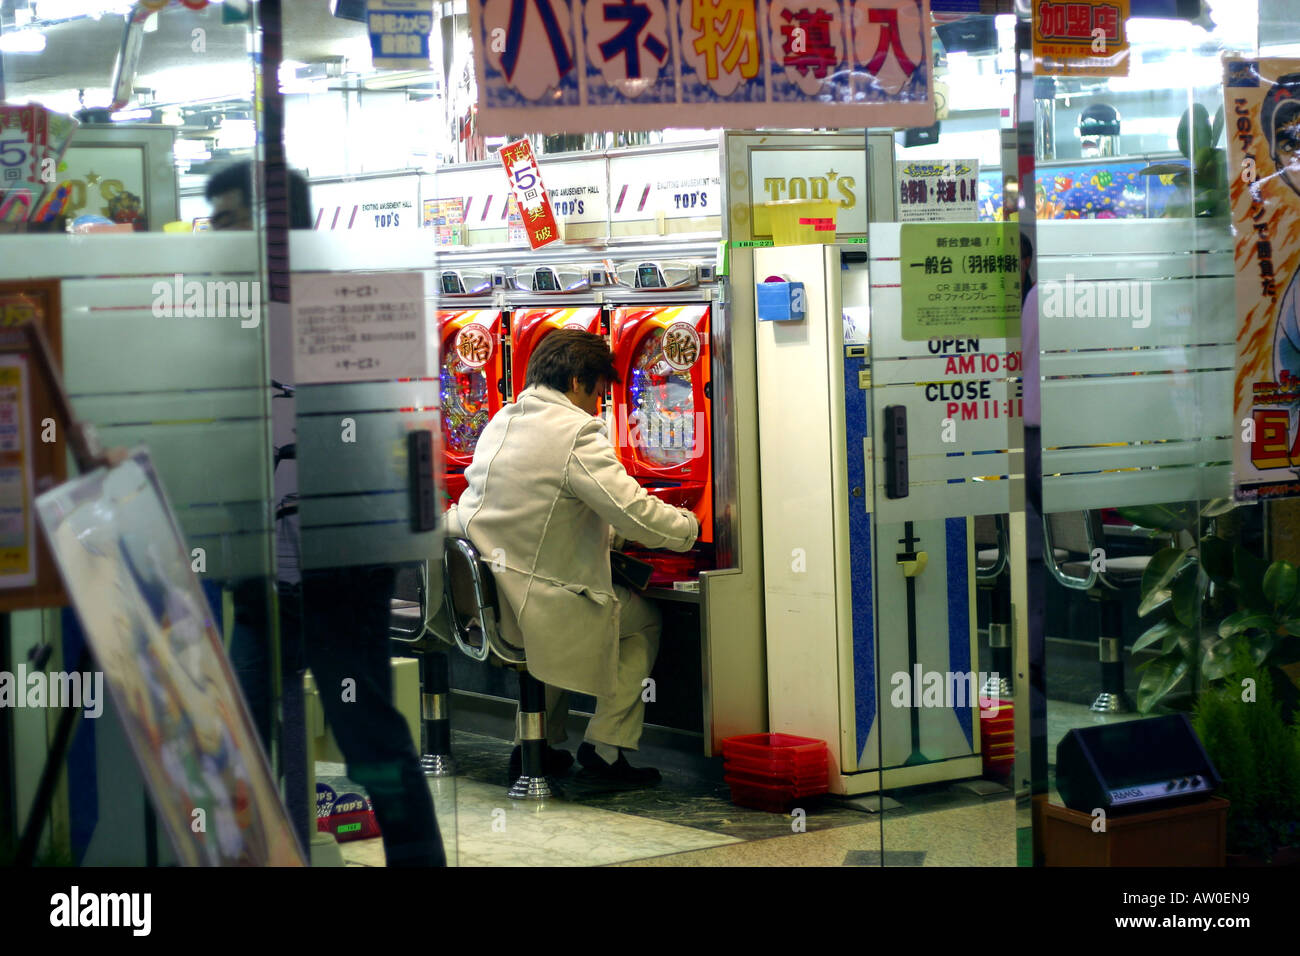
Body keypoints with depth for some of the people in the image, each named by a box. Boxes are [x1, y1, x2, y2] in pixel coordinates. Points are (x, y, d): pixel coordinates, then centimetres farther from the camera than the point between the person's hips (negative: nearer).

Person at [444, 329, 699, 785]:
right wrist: (687, 526, 2)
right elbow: (634, 513, -18)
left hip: (475, 600, 8)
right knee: (644, 619, 17)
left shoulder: (501, 422, 11)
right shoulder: (576, 432, -15)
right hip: (538, 608, -8)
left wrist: (615, 534, 24)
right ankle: (606, 744, 15)